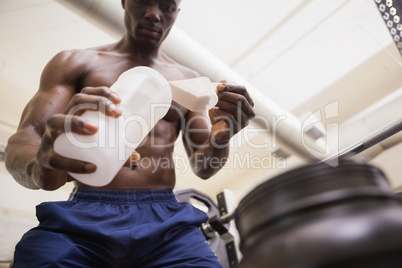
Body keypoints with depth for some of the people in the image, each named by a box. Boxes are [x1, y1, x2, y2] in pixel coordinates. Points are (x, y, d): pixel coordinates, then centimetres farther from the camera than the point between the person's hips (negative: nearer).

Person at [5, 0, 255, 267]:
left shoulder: (189, 81, 16)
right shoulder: (73, 63, 10)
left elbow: (202, 166, 13)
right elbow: (23, 139, -1)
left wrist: (221, 137, -11)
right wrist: (40, 167, -26)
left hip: (166, 218, 2)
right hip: (83, 214, -1)